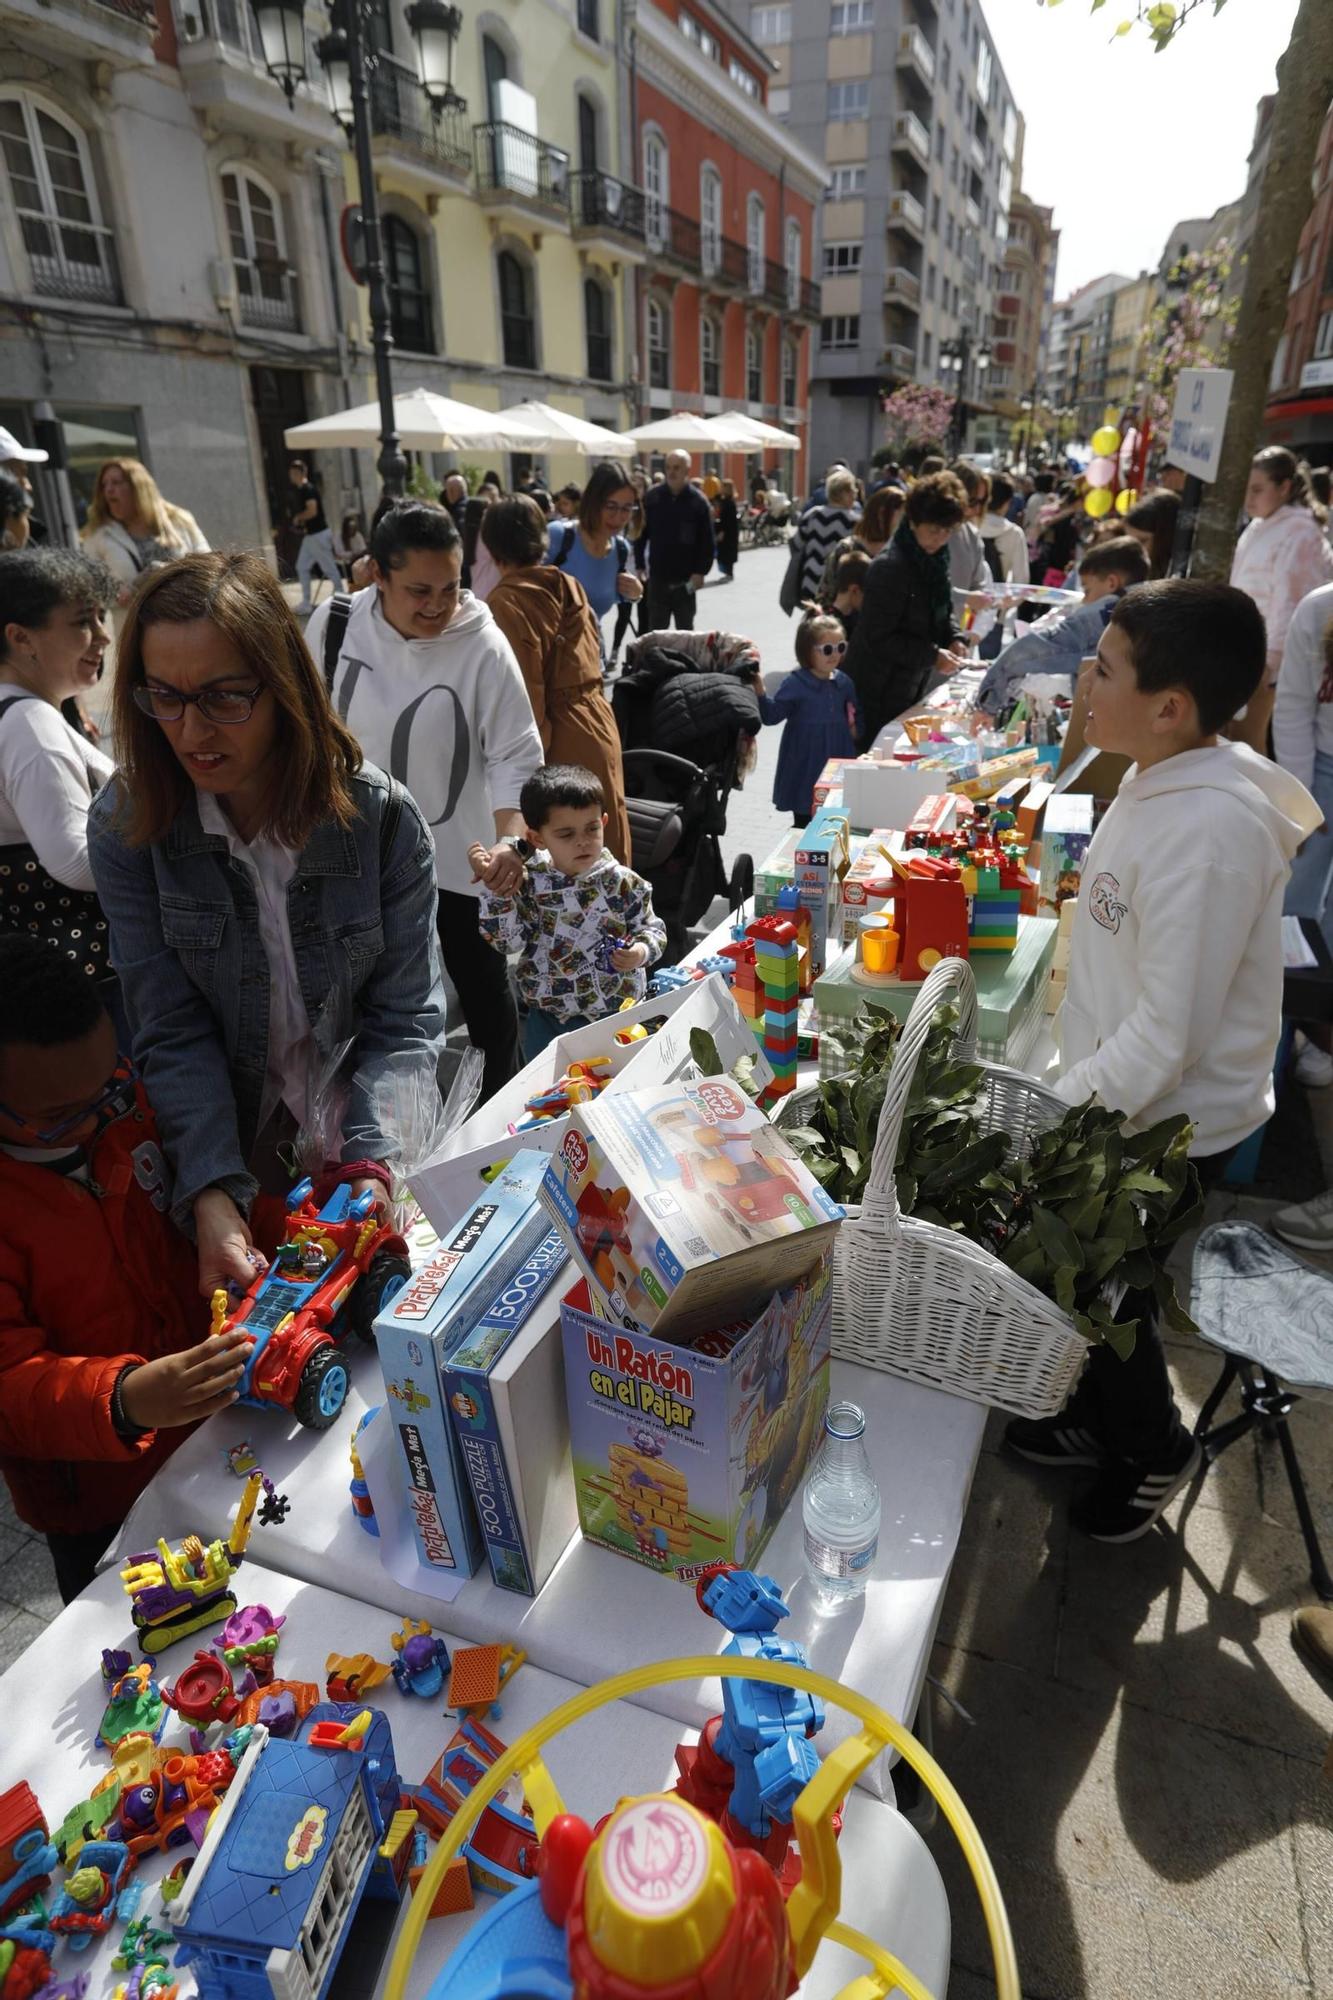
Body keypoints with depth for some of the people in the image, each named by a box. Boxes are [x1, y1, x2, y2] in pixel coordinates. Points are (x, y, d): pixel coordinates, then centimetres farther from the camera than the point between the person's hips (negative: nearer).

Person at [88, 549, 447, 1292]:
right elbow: (173, 1033, -15)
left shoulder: (383, 817, -19)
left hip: (379, 1151, 0)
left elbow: (405, 1018, -15)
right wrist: (213, 1196, -27)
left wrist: (375, 1166, -29)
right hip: (236, 1152, 1)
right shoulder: (126, 824, -16)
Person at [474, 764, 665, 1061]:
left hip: (615, 1013, -1)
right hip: (546, 1019, 2)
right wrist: (497, 889, -20)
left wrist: (641, 952, -21)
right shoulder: (529, 882, -7)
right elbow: (508, 941, -12)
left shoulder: (622, 883, -10)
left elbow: (652, 929, -1)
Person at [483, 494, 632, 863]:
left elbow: (522, 695, -17)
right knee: (598, 847, 17)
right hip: (597, 725, 8)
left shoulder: (506, 603, -15)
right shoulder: (569, 586, 8)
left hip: (560, 741, -8)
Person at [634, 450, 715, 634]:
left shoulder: (698, 501, -4)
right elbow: (640, 534, 4)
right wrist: (639, 565, -2)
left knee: (685, 631, 10)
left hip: (685, 580, -1)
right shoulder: (651, 497, 0)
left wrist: (701, 571, -12)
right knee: (655, 631, 6)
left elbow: (706, 541, -4)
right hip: (657, 577, 1)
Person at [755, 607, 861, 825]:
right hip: (805, 764, -5)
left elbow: (855, 713, 23)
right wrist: (760, 693, -29)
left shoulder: (843, 682, 7)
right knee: (803, 822, 4)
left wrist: (855, 729, 5)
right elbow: (772, 714, -14)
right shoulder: (794, 684, -11)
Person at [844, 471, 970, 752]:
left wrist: (954, 639, 0)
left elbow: (942, 612, 21)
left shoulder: (934, 558, 7)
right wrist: (933, 655, -23)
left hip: (909, 689, 9)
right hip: (877, 695, -9)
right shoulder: (890, 567, -21)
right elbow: (879, 638, -22)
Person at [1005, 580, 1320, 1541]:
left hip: (1168, 1124, -8)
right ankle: (1098, 1420, 48)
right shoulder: (1165, 780, 0)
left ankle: (1151, 1448, 42)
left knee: (1103, 1297, 13)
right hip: (1121, 1097, 8)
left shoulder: (1209, 830, -30)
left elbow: (1169, 1032, -28)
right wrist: (1070, 1095, 15)